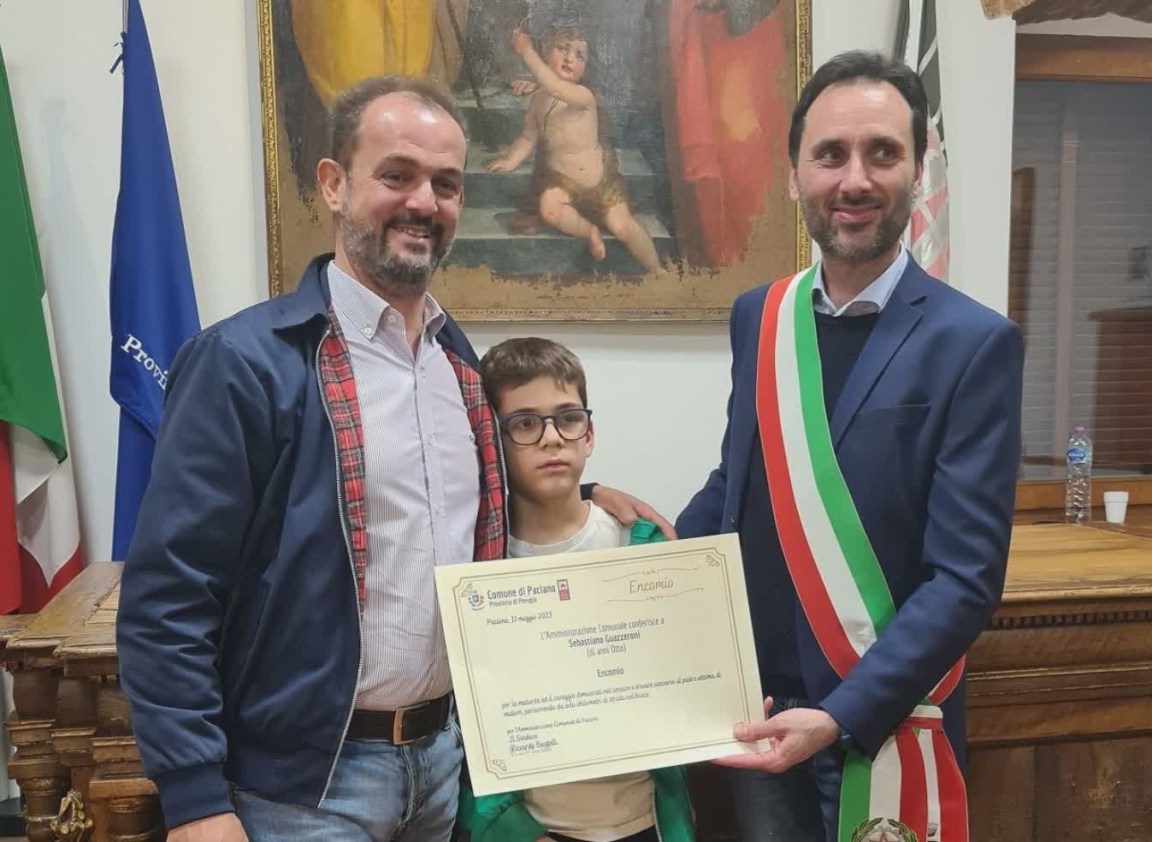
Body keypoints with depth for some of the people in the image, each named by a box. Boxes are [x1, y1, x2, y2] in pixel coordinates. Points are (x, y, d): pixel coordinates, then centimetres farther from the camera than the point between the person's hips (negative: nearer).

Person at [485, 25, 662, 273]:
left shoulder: (584, 96, -18)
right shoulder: (536, 99, 0)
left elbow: (555, 87, -38)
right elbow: (529, 136, 8)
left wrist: (527, 52, -41)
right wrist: (511, 160, -8)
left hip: (599, 178, -3)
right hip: (560, 177, 3)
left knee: (623, 226, -17)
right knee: (549, 208, -31)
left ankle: (657, 273, 6)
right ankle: (590, 232, -1)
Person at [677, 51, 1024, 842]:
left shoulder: (975, 342, -14)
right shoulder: (759, 316, 0)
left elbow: (967, 578, -17)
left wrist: (843, 716, -23)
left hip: (886, 721, -4)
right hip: (757, 709, 4)